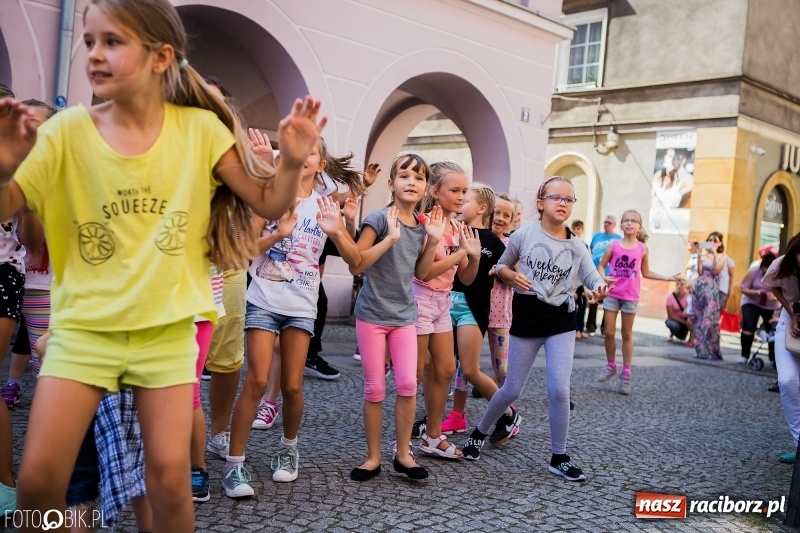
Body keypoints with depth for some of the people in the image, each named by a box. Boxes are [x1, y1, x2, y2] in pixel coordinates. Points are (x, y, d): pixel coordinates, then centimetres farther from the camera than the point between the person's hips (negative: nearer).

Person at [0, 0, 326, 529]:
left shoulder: (199, 127, -5)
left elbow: (269, 204, -3)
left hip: (167, 329, 0)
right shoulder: (69, 129, -5)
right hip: (83, 326, 1)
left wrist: (292, 161, -23)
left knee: (170, 475, 0)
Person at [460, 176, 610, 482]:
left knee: (559, 390, -6)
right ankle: (480, 433, 32)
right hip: (527, 316, -1)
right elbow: (501, 266, 6)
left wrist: (600, 289, -31)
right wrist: (513, 276, -16)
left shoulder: (577, 247, 0)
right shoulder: (524, 235, -5)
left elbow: (593, 279, -7)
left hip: (561, 319, 1)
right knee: (512, 390, 5)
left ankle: (559, 458, 12)